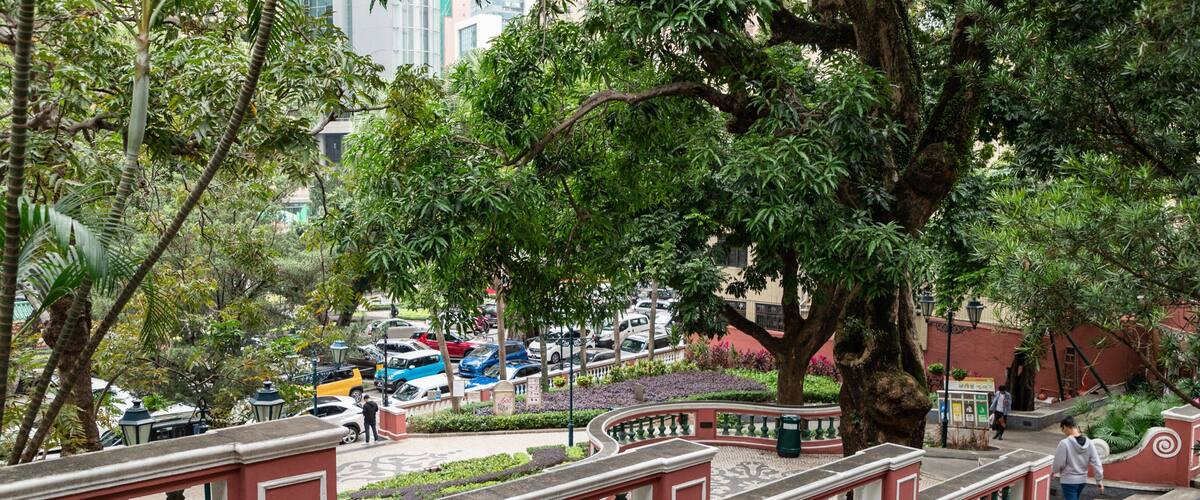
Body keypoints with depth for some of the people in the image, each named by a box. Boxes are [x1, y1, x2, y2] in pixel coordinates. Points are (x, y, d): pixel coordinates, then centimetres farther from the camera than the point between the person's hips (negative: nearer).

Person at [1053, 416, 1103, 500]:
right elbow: (1096, 463, -3)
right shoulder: (1088, 443, -3)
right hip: (1083, 480, 7)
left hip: (1069, 481, -7)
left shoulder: (1064, 443, -20)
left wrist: (1055, 471, 8)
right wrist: (1099, 481, 4)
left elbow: (1058, 463, -14)